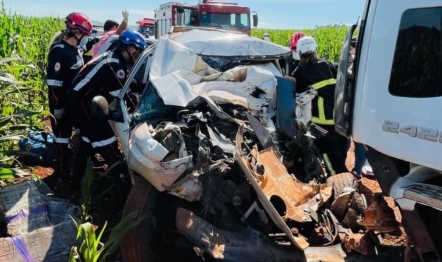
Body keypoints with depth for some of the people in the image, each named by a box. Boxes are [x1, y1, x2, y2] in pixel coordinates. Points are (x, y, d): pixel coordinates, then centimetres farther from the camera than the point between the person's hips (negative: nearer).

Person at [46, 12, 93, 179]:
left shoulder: (75, 49, 8)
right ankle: (61, 169, 14)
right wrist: (57, 105, -23)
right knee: (62, 133, 2)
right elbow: (53, 82, -24)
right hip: (62, 101, -9)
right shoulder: (59, 51, -20)